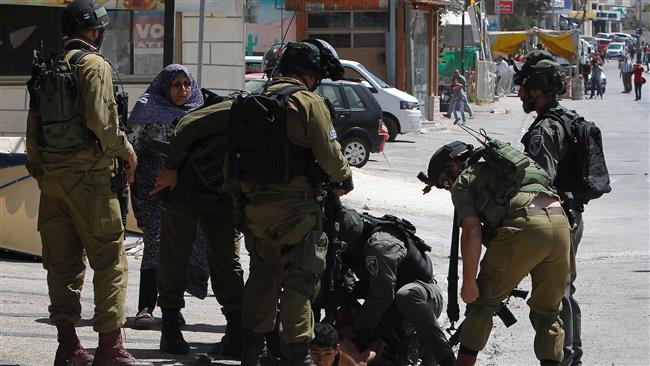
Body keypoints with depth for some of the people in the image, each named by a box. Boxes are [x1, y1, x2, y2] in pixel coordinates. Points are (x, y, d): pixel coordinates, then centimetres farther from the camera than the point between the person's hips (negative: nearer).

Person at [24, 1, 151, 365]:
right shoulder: (94, 64, -7)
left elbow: (34, 126, 14)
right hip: (87, 174, -7)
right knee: (110, 260, -3)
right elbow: (99, 120, -17)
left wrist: (39, 171, 18)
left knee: (63, 261, 10)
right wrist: (126, 150, -3)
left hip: (50, 174, 7)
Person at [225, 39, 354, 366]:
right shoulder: (309, 103, -9)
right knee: (299, 280, -1)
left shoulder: (253, 103, 12)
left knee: (262, 276, 17)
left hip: (256, 203, 6)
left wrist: (240, 202, 21)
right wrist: (343, 180, 8)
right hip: (296, 205, -6)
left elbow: (233, 159, 14)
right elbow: (330, 154, -12)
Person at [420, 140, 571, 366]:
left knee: (483, 300, 10)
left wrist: (469, 282, 1)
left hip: (525, 226, -6)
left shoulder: (464, 181, 15)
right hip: (561, 221, 6)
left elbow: (472, 231, 0)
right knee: (547, 313, 16)